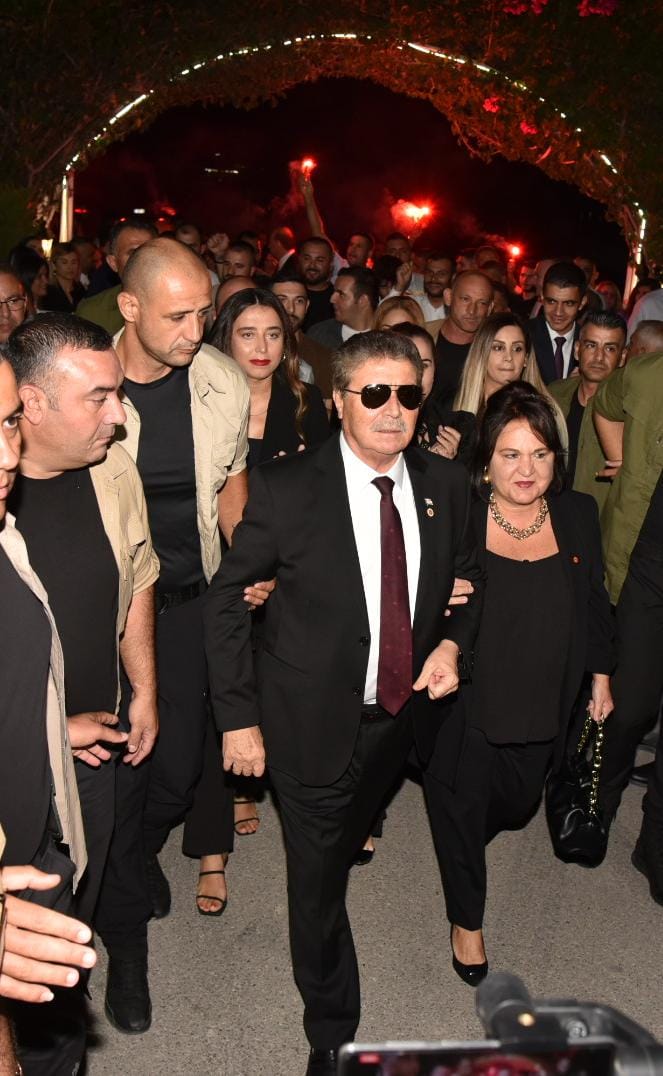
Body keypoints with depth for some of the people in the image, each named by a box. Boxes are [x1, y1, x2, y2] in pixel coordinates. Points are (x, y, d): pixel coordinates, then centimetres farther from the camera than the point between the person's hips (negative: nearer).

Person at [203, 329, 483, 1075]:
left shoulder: (445, 484, -7)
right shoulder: (285, 488, -19)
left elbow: (462, 584, 9)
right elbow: (224, 601, -11)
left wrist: (452, 642, -11)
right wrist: (238, 717, -12)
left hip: (405, 708, 4)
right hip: (315, 720, -3)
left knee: (349, 837, 30)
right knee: (318, 883, 11)